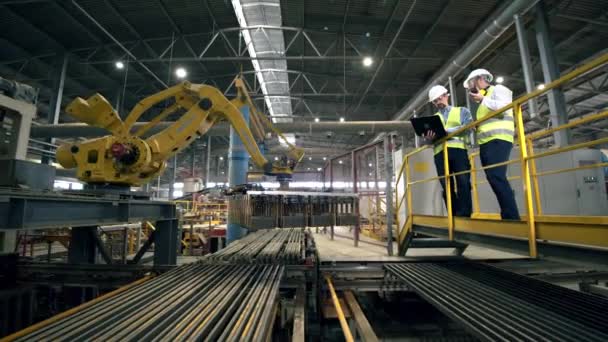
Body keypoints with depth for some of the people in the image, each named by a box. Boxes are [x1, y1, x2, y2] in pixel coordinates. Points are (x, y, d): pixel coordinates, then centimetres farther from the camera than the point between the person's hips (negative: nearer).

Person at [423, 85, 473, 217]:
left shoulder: (462, 111, 18)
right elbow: (429, 138, 16)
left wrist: (447, 130, -14)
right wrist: (428, 138, -9)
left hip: (458, 149, -2)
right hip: (440, 153, 3)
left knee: (463, 184, -11)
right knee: (447, 186, -1)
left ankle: (464, 216, -9)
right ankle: (454, 216, 2)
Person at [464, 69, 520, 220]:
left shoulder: (498, 89, 7)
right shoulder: (483, 103, 29)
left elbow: (504, 107, -11)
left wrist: (483, 99, -5)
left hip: (498, 140, -9)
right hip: (486, 143, 9)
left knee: (496, 176, -21)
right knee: (493, 178, 1)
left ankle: (512, 216, -19)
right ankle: (507, 215, 3)